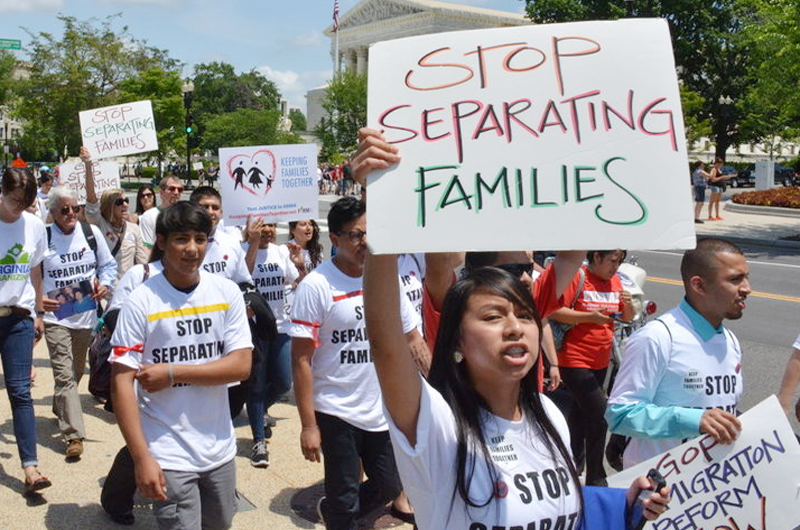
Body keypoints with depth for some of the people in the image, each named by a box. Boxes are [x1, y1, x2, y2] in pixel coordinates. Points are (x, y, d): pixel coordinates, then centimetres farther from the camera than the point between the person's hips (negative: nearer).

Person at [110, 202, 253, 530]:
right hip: (168, 456, -4)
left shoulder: (227, 293, -2)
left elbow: (241, 365, -7)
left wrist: (173, 373, -16)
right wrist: (142, 458, -17)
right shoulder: (141, 302, -10)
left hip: (220, 449, 4)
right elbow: (122, 382, -12)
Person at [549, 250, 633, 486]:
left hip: (600, 361, 8)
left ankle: (574, 459, 39)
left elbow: (626, 318, 15)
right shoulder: (578, 277, -13)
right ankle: (595, 478, -1)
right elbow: (555, 311, -19)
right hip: (574, 360, -7)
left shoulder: (615, 281, 9)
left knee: (581, 411, 21)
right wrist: (590, 317, -25)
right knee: (599, 414, -12)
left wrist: (628, 306, -7)